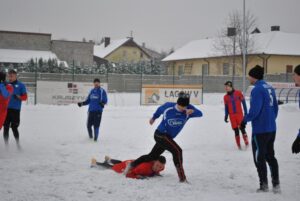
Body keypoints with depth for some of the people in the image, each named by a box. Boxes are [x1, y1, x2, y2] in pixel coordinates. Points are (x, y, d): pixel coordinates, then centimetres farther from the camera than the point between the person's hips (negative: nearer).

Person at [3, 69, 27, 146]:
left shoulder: (21, 85, 2)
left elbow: (25, 97, 0)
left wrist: (18, 97, -19)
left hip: (15, 110, -3)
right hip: (6, 109, 3)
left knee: (14, 128, -4)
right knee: (6, 127, 4)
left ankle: (18, 143, 12)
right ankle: (6, 144, 12)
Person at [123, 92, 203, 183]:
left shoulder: (189, 109, -8)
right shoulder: (168, 106, -12)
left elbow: (200, 114, -22)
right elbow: (159, 110, 10)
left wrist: (192, 111, -42)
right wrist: (154, 117, 28)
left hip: (168, 137, 6)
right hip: (160, 134, -6)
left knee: (152, 156, 18)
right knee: (177, 151, -22)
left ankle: (132, 165, 35)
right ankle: (182, 177, -21)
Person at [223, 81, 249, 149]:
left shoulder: (238, 93, -4)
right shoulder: (225, 97, 5)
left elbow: (243, 102, 0)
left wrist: (245, 112, -2)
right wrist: (226, 116, 9)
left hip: (239, 114, -2)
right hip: (232, 116, 2)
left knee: (242, 128, -8)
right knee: (236, 130, 2)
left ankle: (246, 143, 3)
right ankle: (239, 145, 8)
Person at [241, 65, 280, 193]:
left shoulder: (257, 90, -17)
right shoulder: (270, 88, 9)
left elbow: (254, 110, -21)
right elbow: (275, 108, 13)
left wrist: (245, 120, -6)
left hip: (260, 130, -8)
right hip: (272, 129, 8)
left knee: (259, 158, 4)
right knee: (270, 156, 16)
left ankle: (264, 186, 8)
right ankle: (276, 185, 17)